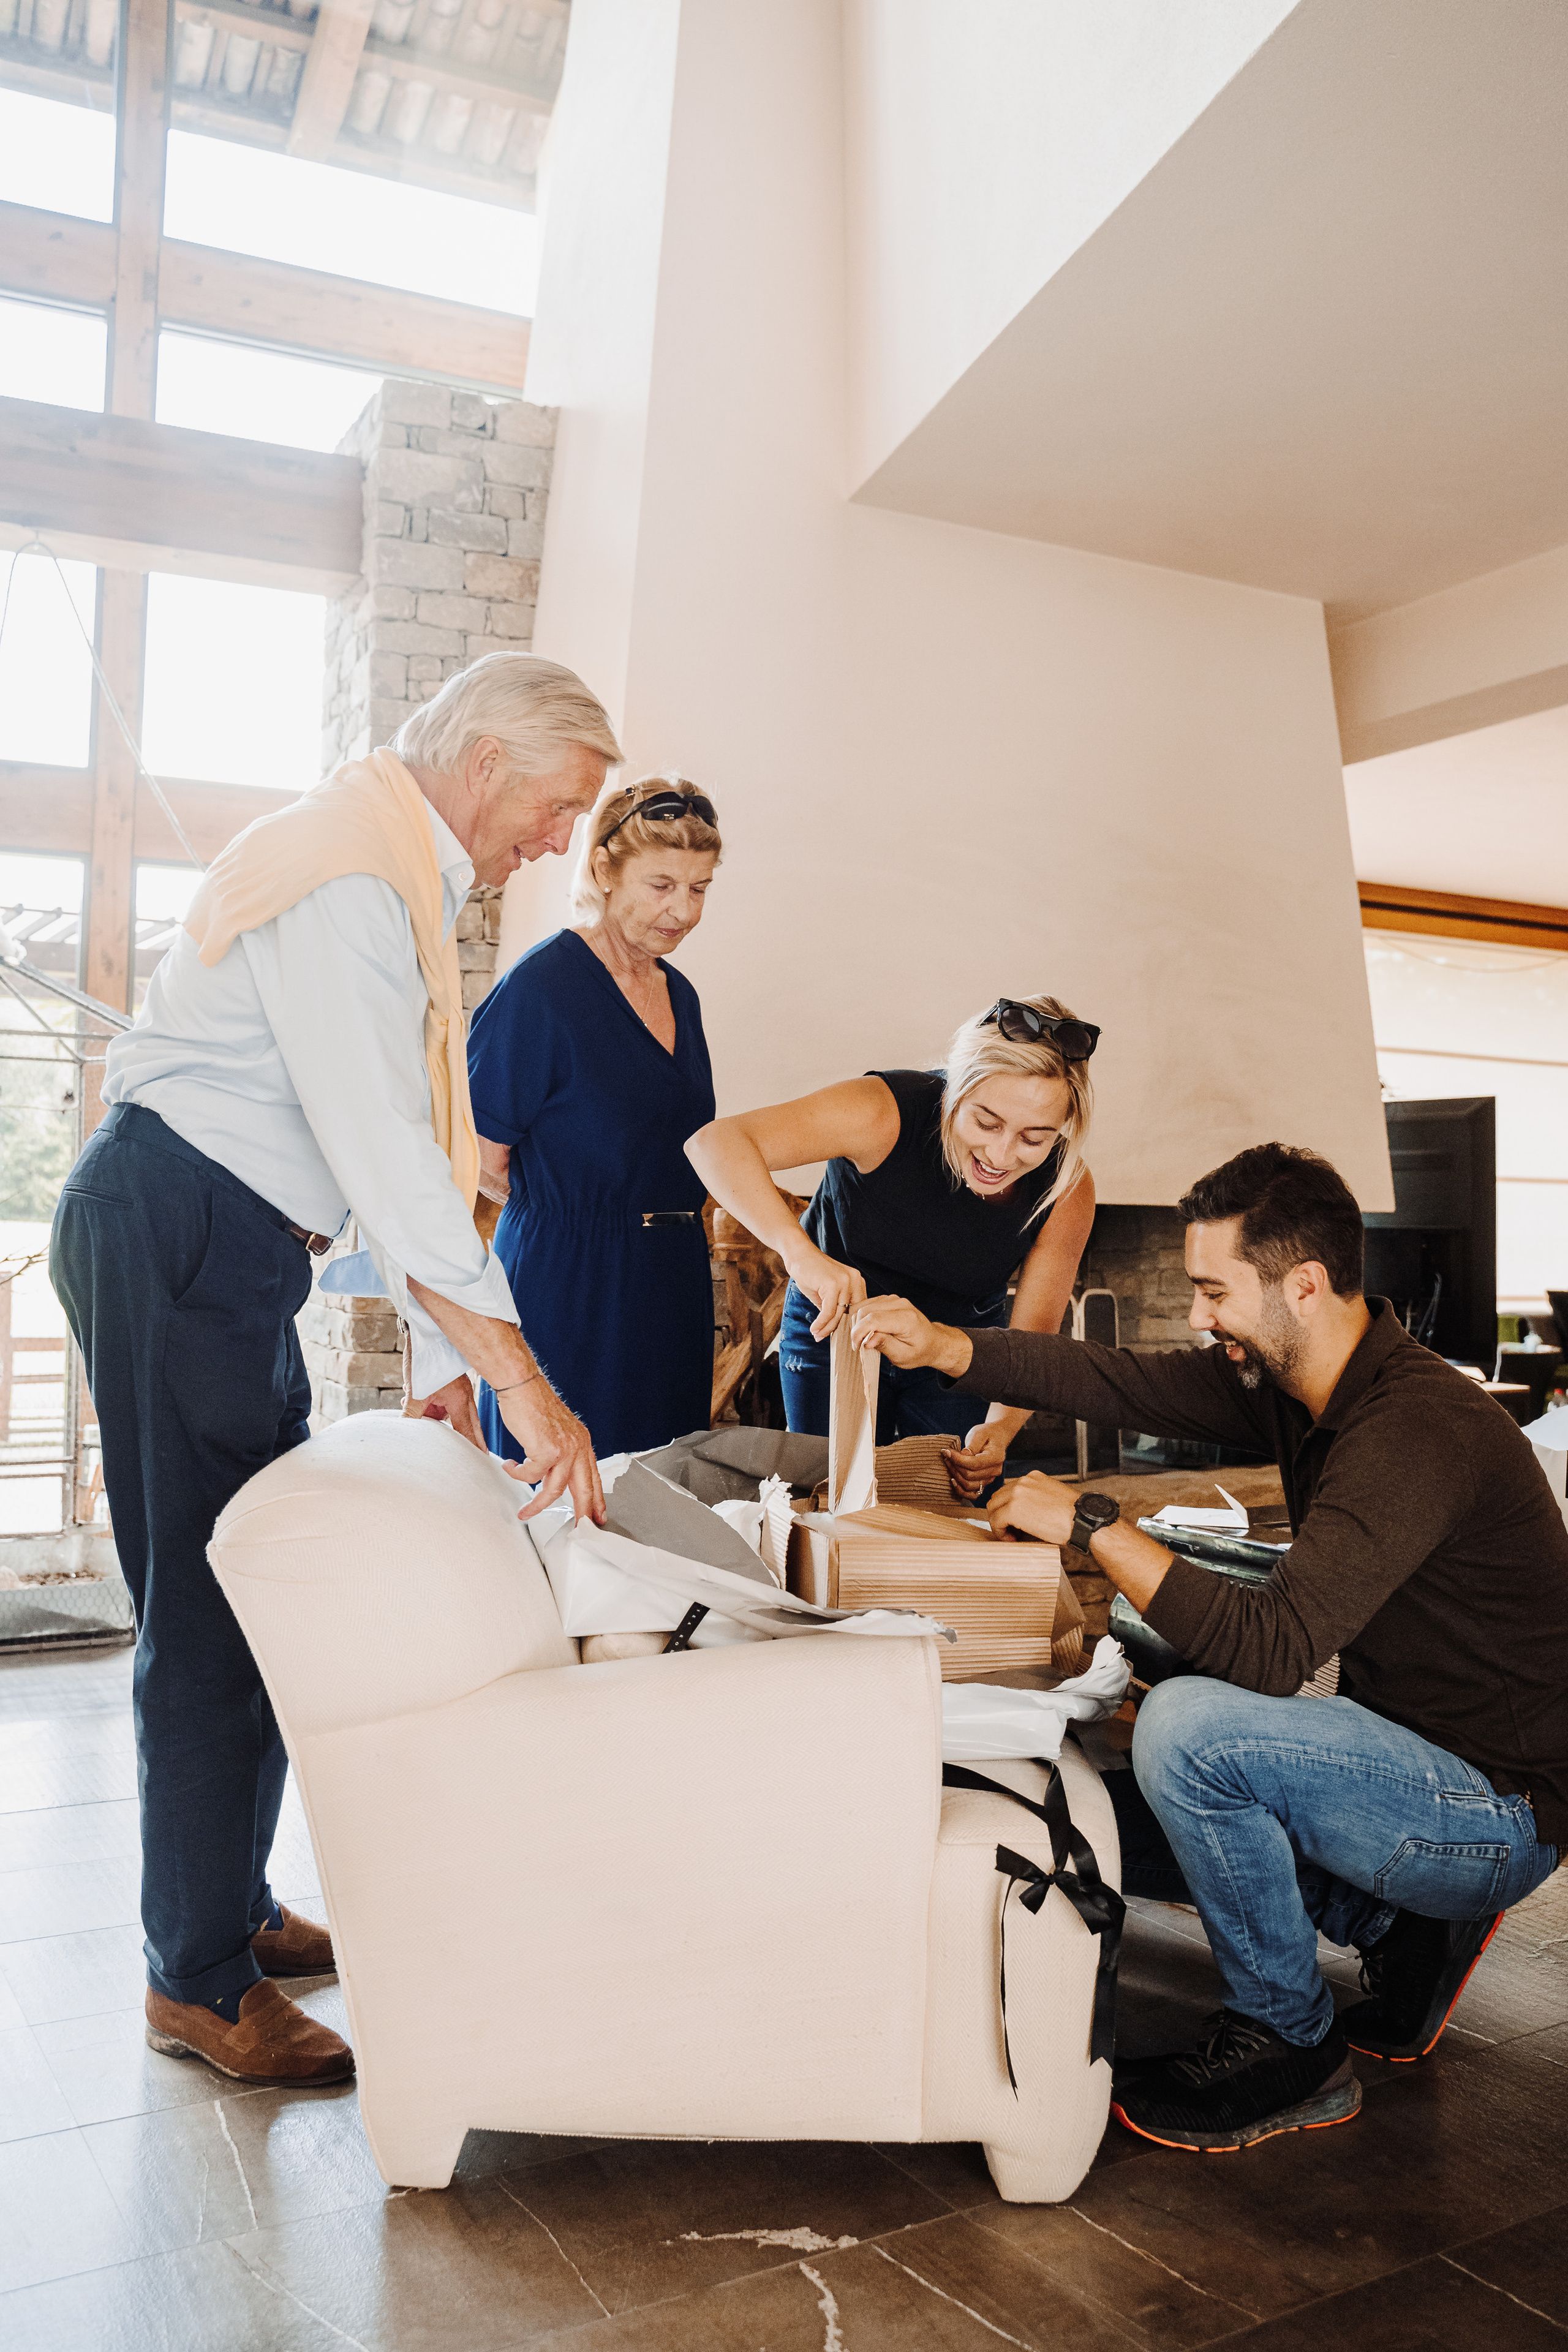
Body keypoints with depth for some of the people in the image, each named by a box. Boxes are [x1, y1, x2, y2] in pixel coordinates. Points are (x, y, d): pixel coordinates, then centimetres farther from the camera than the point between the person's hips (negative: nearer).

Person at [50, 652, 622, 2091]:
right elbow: (384, 1160, -27)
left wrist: (444, 1359, 12)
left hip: (229, 1252, 10)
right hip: (168, 1230, -10)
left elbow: (414, 1146, 15)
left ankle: (231, 1904, 31)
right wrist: (522, 1382, -26)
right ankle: (198, 1980, 12)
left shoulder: (413, 887, 15)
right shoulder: (345, 875, -18)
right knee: (209, 1608, -3)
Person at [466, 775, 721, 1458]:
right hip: (569, 1289, -7)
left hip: (671, 1293, 7)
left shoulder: (679, 996, 11)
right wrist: (566, 1211, 0)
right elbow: (480, 1157, -9)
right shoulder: (540, 985, -11)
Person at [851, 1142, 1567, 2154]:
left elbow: (1268, 1651, -36)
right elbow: (1128, 1384, -1)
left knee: (1188, 1729, -29)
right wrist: (945, 1346, -13)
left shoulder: (1415, 1431, -30)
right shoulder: (1290, 1379, -2)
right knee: (1110, 1802, 14)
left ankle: (1293, 2044, -6)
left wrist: (1091, 1522, -29)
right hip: (1420, 1762, 9)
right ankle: (1401, 1928, 15)